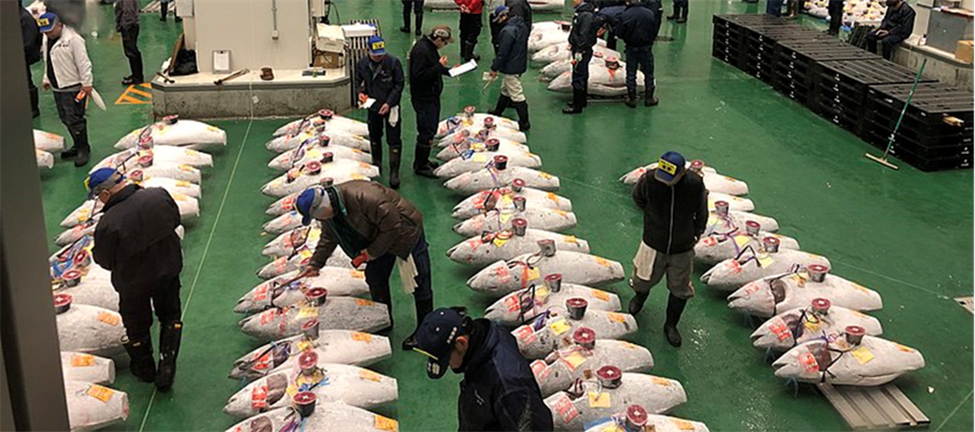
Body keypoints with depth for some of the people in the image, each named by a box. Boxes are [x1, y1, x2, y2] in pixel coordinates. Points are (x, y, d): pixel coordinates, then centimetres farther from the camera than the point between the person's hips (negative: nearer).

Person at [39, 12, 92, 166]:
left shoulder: (73, 39, -17)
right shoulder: (46, 40, 10)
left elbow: (83, 63, -17)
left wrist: (86, 83, -17)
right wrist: (46, 79, 25)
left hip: (73, 88, -8)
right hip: (57, 87, 8)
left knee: (74, 119, -7)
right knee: (65, 119, 14)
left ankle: (83, 149, 4)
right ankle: (78, 145, 27)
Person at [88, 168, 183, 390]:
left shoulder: (108, 224, -30)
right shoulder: (159, 196, -19)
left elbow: (104, 260, -15)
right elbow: (175, 220, 1)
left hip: (133, 282, -3)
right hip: (168, 270, 3)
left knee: (136, 325, 22)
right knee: (170, 317, 24)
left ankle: (144, 368, 41)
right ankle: (167, 365, 20)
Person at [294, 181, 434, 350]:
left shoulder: (365, 198, -40)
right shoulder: (328, 212, -11)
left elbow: (392, 226, -32)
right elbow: (328, 238, 8)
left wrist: (371, 252, -23)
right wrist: (315, 264, 2)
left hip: (405, 233, -8)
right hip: (379, 239, 8)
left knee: (418, 284, -1)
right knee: (374, 278, 14)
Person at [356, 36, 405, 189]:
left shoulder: (394, 62, -15)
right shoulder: (362, 64, -5)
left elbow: (399, 84, -10)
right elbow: (359, 81, 12)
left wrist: (389, 103, -17)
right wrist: (361, 92, -10)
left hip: (391, 107, -4)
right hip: (373, 106, 4)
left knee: (394, 140, -5)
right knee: (374, 137, 19)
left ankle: (394, 172, 1)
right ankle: (376, 165, 39)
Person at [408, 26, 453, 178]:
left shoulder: (430, 48, 10)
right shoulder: (421, 51, -23)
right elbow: (419, 75, -29)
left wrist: (448, 70, 13)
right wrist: (439, 66, -26)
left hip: (431, 97, 11)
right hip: (424, 99, -11)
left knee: (430, 130, 19)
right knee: (426, 132, -4)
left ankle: (423, 160, 32)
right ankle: (420, 166, 7)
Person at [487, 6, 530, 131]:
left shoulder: (507, 31, -26)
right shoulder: (522, 25, 5)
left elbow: (502, 53, -24)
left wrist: (494, 68, -12)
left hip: (510, 68, -10)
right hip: (520, 63, 10)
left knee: (516, 95, -2)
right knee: (505, 90, 25)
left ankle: (524, 122, 4)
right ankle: (497, 112, 42)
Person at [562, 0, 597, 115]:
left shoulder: (586, 15, -21)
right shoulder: (580, 12, 11)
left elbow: (584, 35, -23)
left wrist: (579, 51, -22)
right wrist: (572, 43, 17)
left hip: (582, 51, -10)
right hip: (578, 49, 10)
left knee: (578, 78, -6)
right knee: (582, 76, 19)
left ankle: (577, 106, -2)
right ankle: (581, 101, 31)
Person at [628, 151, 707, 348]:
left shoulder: (695, 185, -21)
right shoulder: (650, 179, -23)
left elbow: (701, 214, -1)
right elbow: (637, 197, 3)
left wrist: (695, 234, 7)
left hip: (682, 248, 0)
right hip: (654, 244, 0)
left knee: (680, 290, 12)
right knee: (645, 279, 19)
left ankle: (671, 325, 36)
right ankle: (641, 295, 57)